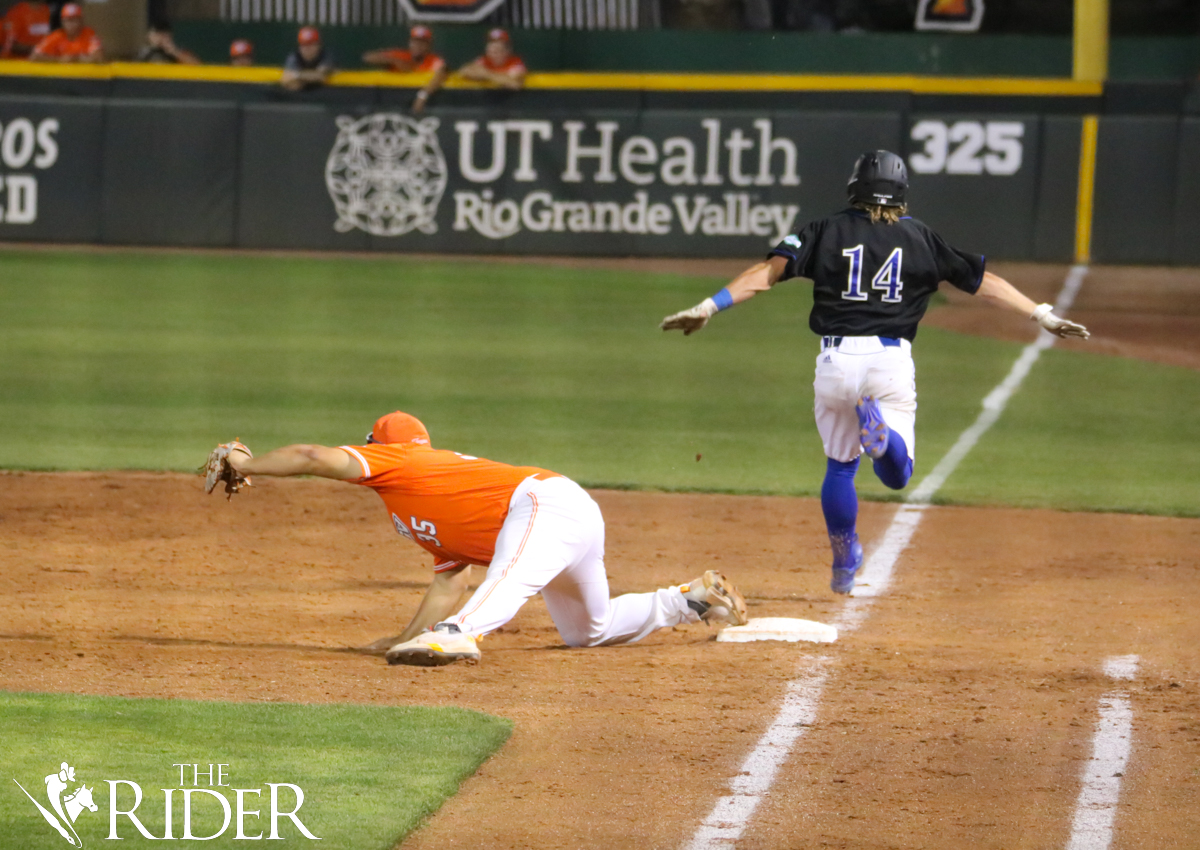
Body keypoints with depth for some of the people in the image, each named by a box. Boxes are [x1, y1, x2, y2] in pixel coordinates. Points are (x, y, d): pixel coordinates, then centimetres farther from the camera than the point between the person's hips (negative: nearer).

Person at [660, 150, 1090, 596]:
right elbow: (984, 282, 8)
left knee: (840, 465, 19)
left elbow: (767, 272, -4)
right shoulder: (922, 239, 9)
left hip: (837, 359, 1)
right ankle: (882, 432, -32)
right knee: (896, 473, 3)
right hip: (892, 361, -1)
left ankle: (844, 563, 20)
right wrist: (1042, 314, 13)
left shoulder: (826, 232, 6)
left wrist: (708, 307, -5)